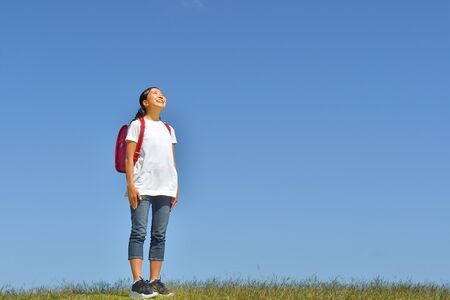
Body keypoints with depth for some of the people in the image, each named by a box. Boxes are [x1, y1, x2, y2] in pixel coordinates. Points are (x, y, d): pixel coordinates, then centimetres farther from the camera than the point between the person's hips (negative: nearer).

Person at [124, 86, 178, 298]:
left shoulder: (168, 129, 20)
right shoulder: (137, 125, 5)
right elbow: (129, 157, -2)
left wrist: (175, 188, 12)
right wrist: (130, 185, -12)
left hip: (165, 189, 5)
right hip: (142, 188, -5)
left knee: (160, 235, 3)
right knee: (139, 233, -9)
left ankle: (155, 281, 5)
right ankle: (138, 283, -13)